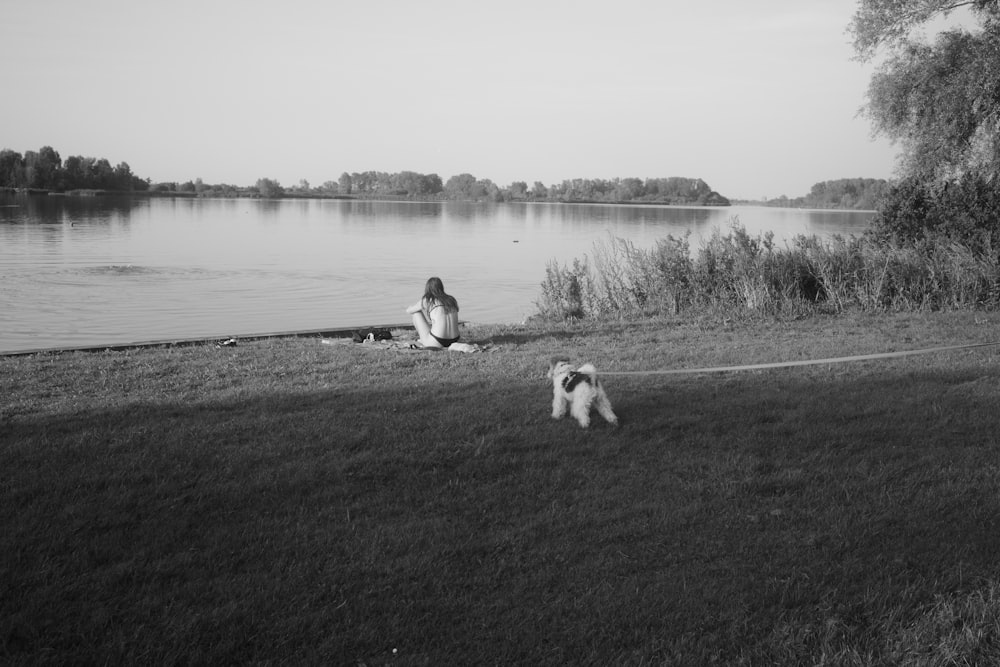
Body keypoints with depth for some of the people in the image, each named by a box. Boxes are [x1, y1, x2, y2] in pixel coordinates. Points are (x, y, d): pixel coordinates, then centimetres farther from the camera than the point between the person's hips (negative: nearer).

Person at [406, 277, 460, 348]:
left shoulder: (427, 300, 0)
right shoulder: (452, 300, 13)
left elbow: (408, 310, 17)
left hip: (436, 343, -6)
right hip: (453, 342, 6)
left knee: (416, 313, 14)